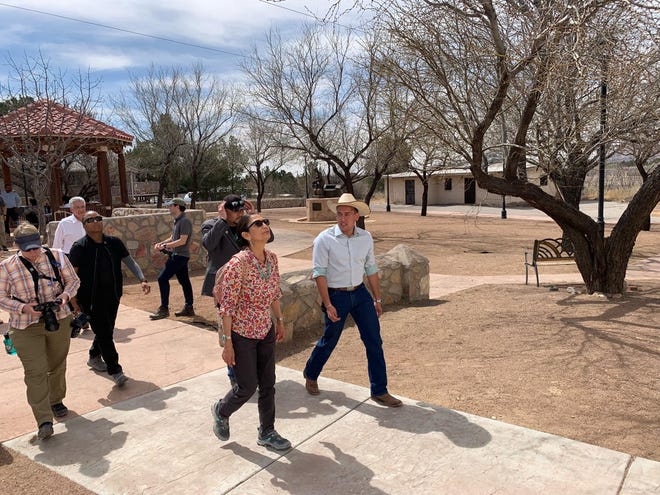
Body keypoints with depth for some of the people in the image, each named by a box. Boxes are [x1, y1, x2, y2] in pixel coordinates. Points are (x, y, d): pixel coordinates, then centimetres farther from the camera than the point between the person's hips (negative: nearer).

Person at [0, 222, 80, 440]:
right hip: (26, 327, -2)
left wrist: (66, 294, -16)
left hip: (59, 321, 2)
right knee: (35, 371, -8)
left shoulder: (57, 257, -4)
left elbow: (73, 280, 5)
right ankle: (44, 421, -5)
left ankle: (56, 401, 41)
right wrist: (24, 307, -20)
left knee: (57, 366, 17)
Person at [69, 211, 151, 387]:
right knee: (104, 334, -5)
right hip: (91, 299, -5)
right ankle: (115, 370, 2)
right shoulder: (79, 247, -10)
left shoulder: (114, 242, 2)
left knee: (106, 331, 17)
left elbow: (129, 261, 7)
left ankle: (94, 357, 42)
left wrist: (142, 280, -6)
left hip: (112, 296, 5)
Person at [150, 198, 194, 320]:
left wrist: (165, 246, -19)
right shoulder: (177, 221, 15)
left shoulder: (184, 221, -16)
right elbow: (172, 238, 21)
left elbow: (182, 241, -22)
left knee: (162, 278, -11)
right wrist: (161, 243, 4)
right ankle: (189, 308, 18)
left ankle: (164, 309, -6)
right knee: (184, 281, 12)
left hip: (180, 255, -10)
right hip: (177, 255, 10)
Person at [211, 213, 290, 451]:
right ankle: (221, 411, 37)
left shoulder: (272, 258, -3)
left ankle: (267, 432, 32)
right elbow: (227, 306, -20)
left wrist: (280, 320, 15)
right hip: (242, 333, -6)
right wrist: (227, 342, -18)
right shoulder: (238, 264, -24)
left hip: (266, 331, 6)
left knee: (268, 384, 13)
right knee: (247, 387, 6)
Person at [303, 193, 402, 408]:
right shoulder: (325, 239, -13)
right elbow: (319, 273, -13)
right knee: (329, 341, 10)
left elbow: (371, 269, 10)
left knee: (374, 341, 2)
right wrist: (328, 305, -16)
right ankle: (310, 375, 38)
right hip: (336, 296, -4)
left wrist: (377, 299, 12)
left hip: (360, 293, 4)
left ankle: (379, 391, 14)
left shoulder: (365, 237, 0)